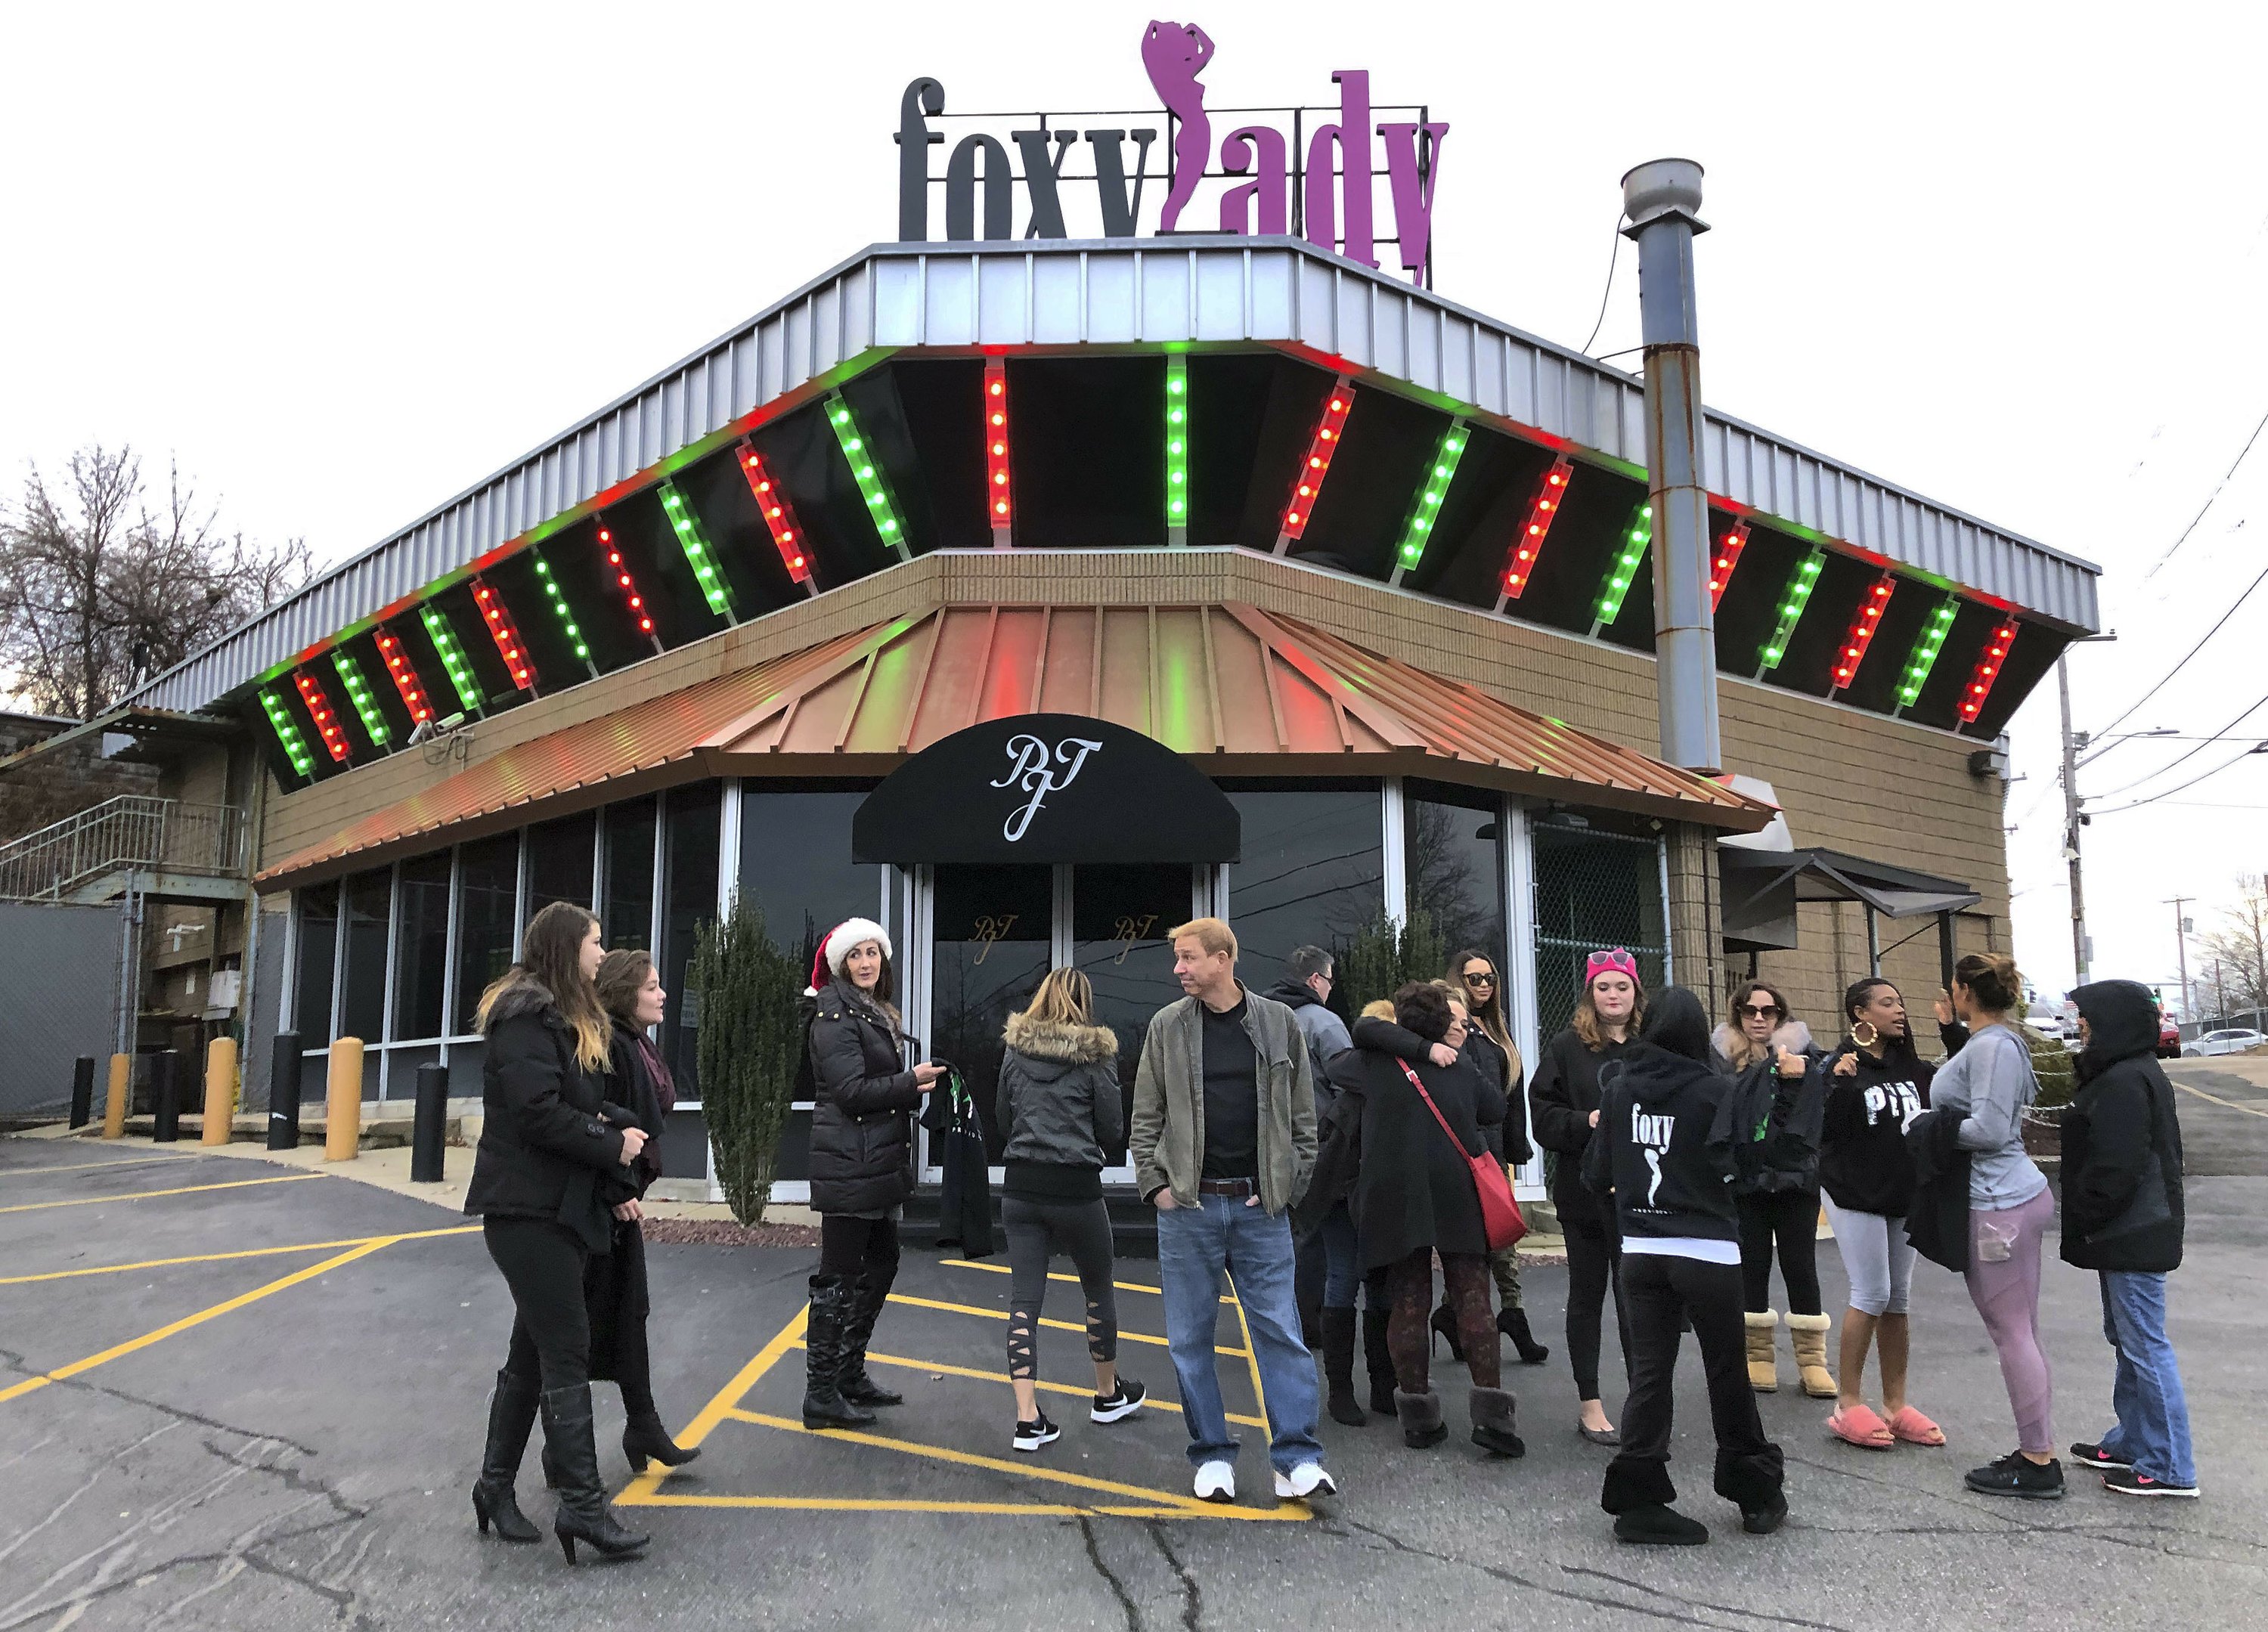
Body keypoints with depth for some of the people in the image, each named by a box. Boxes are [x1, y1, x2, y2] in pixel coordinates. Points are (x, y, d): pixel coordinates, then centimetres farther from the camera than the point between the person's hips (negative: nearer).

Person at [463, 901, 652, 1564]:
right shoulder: (525, 1016, -13)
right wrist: (612, 1147, -13)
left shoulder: (570, 1019, 17)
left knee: (535, 1353, 15)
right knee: (567, 1354, -8)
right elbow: (538, 1112, -23)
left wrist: (614, 1143, 1)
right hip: (528, 1209, -10)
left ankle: (497, 1484, 26)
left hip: (560, 1207, 10)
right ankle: (582, 1504, -5)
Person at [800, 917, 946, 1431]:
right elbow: (851, 1090, -20)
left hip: (879, 1163, 10)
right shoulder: (834, 1013, -12)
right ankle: (821, 1395, 5)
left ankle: (850, 1374, 29)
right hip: (848, 1163, -10)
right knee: (838, 1277, -3)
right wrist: (911, 1082, -16)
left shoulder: (876, 1013, 17)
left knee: (881, 1263, 17)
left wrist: (918, 1088, 6)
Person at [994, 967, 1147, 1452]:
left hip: (1021, 1188, 3)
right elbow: (1113, 1130, -1)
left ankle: (1028, 1419, -2)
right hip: (1076, 1189, -3)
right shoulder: (1096, 1055, -6)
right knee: (1099, 1289, 17)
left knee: (1024, 1299, 4)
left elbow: (1003, 1121, 12)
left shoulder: (1015, 1052, 4)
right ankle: (1109, 1395, 33)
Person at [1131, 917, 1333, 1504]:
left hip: (1261, 1206, -1)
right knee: (1191, 1337, 6)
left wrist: (1292, 1184, 0)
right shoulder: (1167, 1026, 4)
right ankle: (1212, 1456, 18)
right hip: (1188, 1206, 1)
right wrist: (1155, 1185, -1)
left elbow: (1301, 1114, 7)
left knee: (1281, 1332, 0)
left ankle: (1297, 1460, 7)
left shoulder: (1278, 1023, 3)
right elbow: (1146, 1118, 7)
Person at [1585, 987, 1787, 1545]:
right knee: (1727, 1374, 11)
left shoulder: (1617, 1090, 2)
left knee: (1649, 1373, 7)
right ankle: (1756, 1492, 26)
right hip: (1706, 1253, -3)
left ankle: (1638, 1498, 6)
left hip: (1640, 1252, 3)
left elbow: (1596, 1173, 5)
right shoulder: (1718, 1090, -8)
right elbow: (1732, 1164, -20)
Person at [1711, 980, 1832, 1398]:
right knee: (1751, 1265, 6)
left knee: (1800, 1266, 4)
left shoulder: (1801, 1052, 4)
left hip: (1796, 1176, 0)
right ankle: (1758, 1358, 15)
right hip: (1744, 1179, 0)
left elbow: (1805, 1114, -5)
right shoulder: (1723, 1054, 5)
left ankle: (1812, 1359, 13)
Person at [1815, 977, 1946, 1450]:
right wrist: (1839, 1083, -32)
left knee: (1898, 1299, 9)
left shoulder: (1913, 1068, 7)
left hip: (1904, 1196, 6)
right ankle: (1848, 1403, 8)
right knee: (1871, 1296, -5)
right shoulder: (1842, 1066, -11)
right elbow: (1826, 1131, -17)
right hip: (1856, 1198, -6)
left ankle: (1895, 1405, 18)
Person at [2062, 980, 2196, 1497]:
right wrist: (2085, 1224, 20)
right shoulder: (2135, 1074, 14)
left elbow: (2115, 1167, -24)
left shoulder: (2124, 1083, -20)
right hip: (2131, 1235, 11)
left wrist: (2083, 1221, -15)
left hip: (2132, 1238, -11)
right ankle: (2133, 1442, 29)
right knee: (2128, 1339, 19)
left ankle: (2170, 1468, 1)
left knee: (2144, 1344, -5)